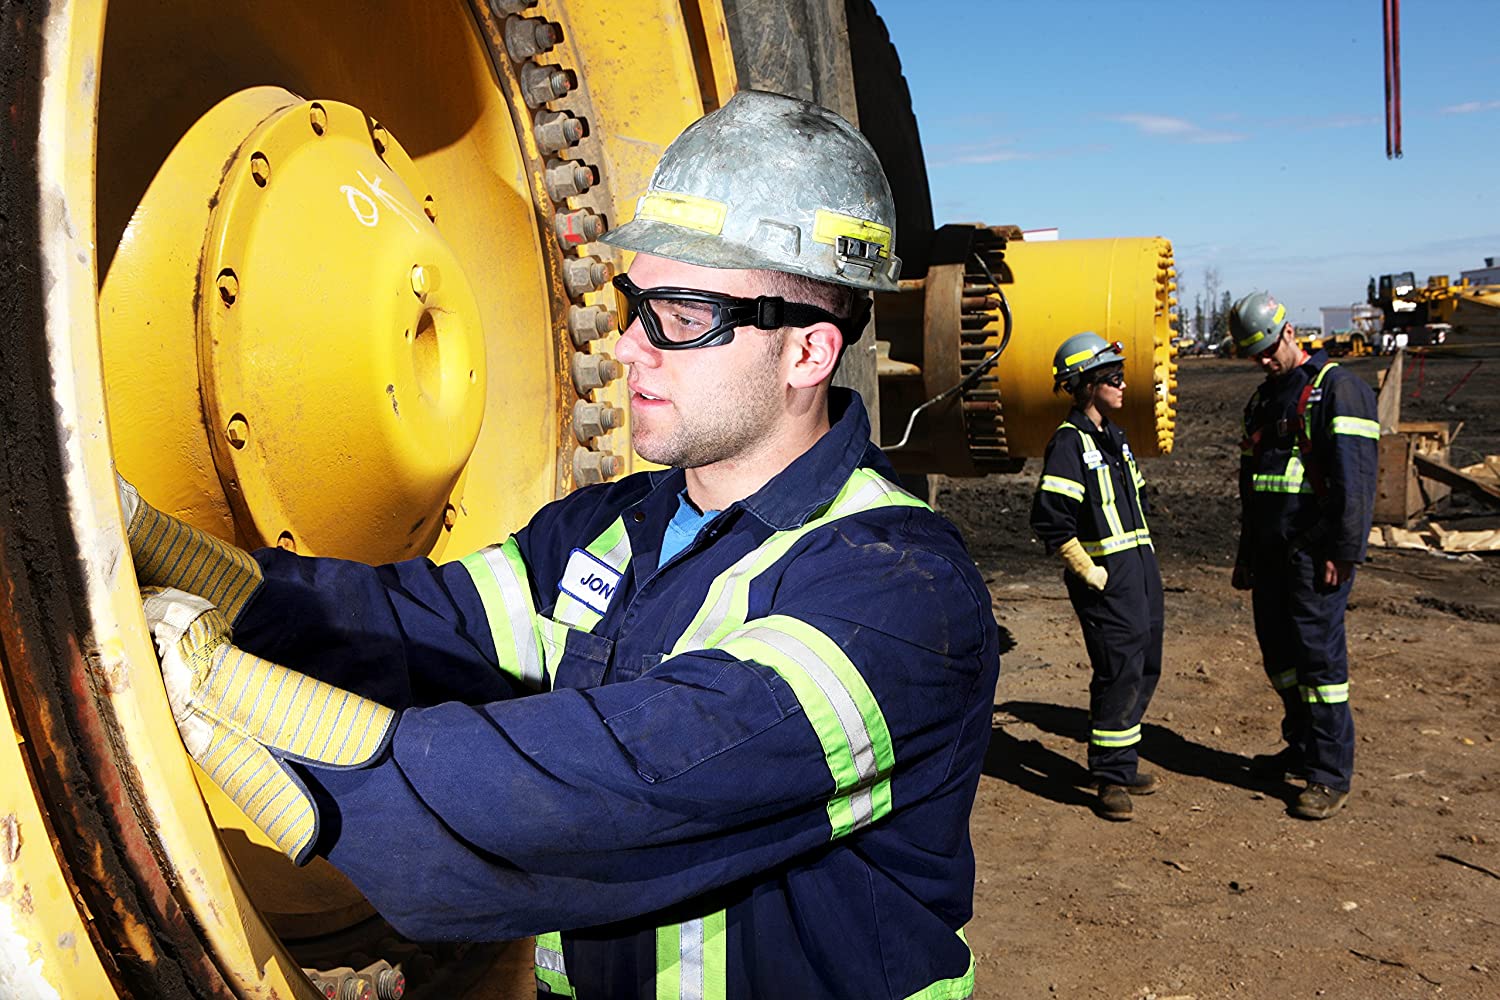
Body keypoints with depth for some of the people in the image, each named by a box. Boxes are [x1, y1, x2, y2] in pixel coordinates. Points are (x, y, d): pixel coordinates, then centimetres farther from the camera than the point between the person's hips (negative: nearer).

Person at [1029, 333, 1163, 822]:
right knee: (1120, 672, -8)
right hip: (1107, 579, -9)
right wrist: (1088, 572, -18)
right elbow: (1049, 518, -22)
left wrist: (1145, 557, 18)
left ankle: (1123, 764, 27)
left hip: (1141, 568, 9)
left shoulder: (1114, 438, 16)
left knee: (1145, 669, 13)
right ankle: (1111, 779, 3)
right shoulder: (1069, 443, -13)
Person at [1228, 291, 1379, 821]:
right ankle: (1302, 750, 27)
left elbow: (1354, 477, -15)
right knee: (1279, 652, 12)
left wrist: (1343, 552, -19)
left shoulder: (1337, 387, -7)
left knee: (1318, 652, -7)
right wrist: (1246, 554, 23)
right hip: (1272, 552, 8)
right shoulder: (1262, 400, 18)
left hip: (1316, 552, -8)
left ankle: (1330, 775, 1)